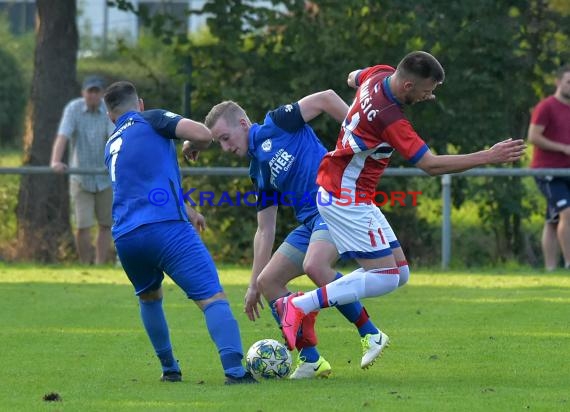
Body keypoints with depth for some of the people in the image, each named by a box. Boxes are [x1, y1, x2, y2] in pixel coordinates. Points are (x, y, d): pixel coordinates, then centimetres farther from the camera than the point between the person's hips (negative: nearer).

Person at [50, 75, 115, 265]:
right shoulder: (73, 108, -12)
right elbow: (62, 137, -23)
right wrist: (56, 161, -40)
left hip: (105, 177, 2)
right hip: (81, 177, -2)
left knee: (106, 224, 7)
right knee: (83, 226, -8)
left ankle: (100, 266, 16)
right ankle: (85, 266, 7)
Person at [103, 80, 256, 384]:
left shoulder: (111, 147, 29)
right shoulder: (150, 120, 10)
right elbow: (203, 135, -4)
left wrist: (186, 212, 51)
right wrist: (195, 147, 18)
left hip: (125, 237, 6)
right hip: (166, 226, -6)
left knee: (149, 297, 32)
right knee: (212, 297, -9)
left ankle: (169, 368, 30)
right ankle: (234, 369, -27)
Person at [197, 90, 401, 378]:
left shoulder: (276, 125, 0)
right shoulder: (259, 173, 21)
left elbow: (325, 98, -7)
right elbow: (265, 230, 22)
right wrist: (253, 284, 20)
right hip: (310, 221, 9)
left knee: (314, 265, -32)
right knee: (269, 281, 4)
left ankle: (370, 334, -16)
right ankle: (311, 359, 7)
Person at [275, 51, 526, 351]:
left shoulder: (381, 75, -2)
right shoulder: (389, 119, -28)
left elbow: (353, 78, 24)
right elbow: (431, 165, -26)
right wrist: (489, 157, -23)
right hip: (344, 200, -10)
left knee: (398, 270, 7)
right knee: (385, 278, -13)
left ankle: (304, 306, 8)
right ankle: (299, 307, -10)